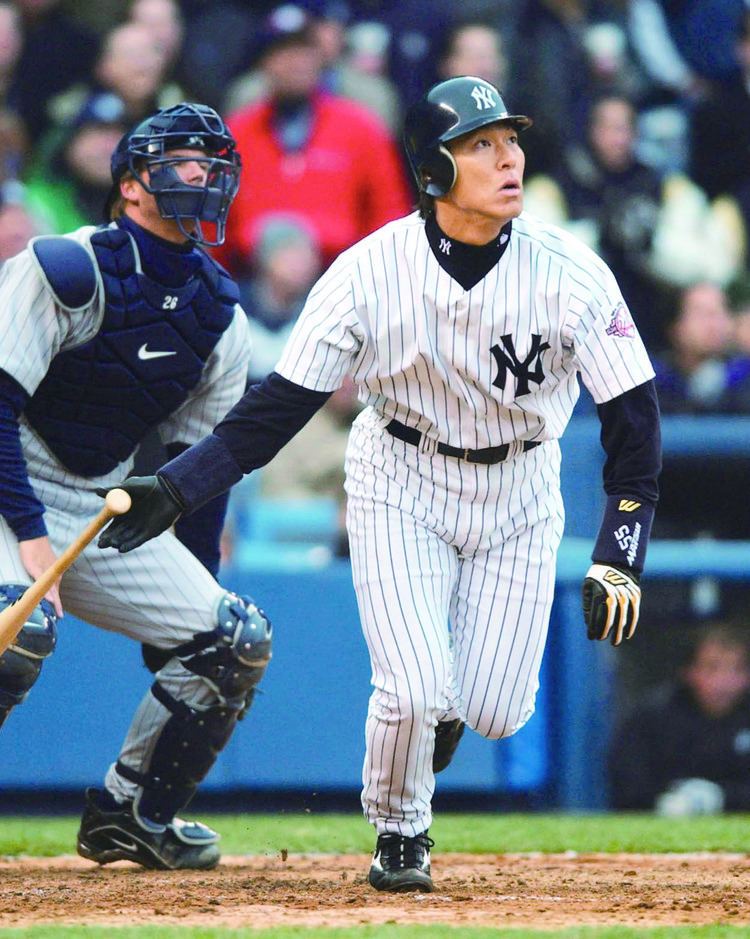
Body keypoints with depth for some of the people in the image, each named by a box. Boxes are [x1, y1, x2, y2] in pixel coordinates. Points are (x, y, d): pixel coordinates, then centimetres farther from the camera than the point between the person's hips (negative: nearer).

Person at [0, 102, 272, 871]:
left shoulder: (222, 317, 5)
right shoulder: (67, 270, -17)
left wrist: (189, 599, 9)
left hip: (107, 512, 8)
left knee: (237, 637, 1)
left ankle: (132, 814, 14)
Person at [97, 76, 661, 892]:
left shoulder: (572, 273, -19)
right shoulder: (370, 273, -20)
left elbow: (632, 415, -12)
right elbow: (282, 402, -14)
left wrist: (618, 556, -18)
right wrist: (174, 491, -23)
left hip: (518, 493, 2)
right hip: (400, 486, -1)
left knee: (493, 713, -5)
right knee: (413, 693, -15)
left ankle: (437, 707, 33)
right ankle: (400, 837, 16)